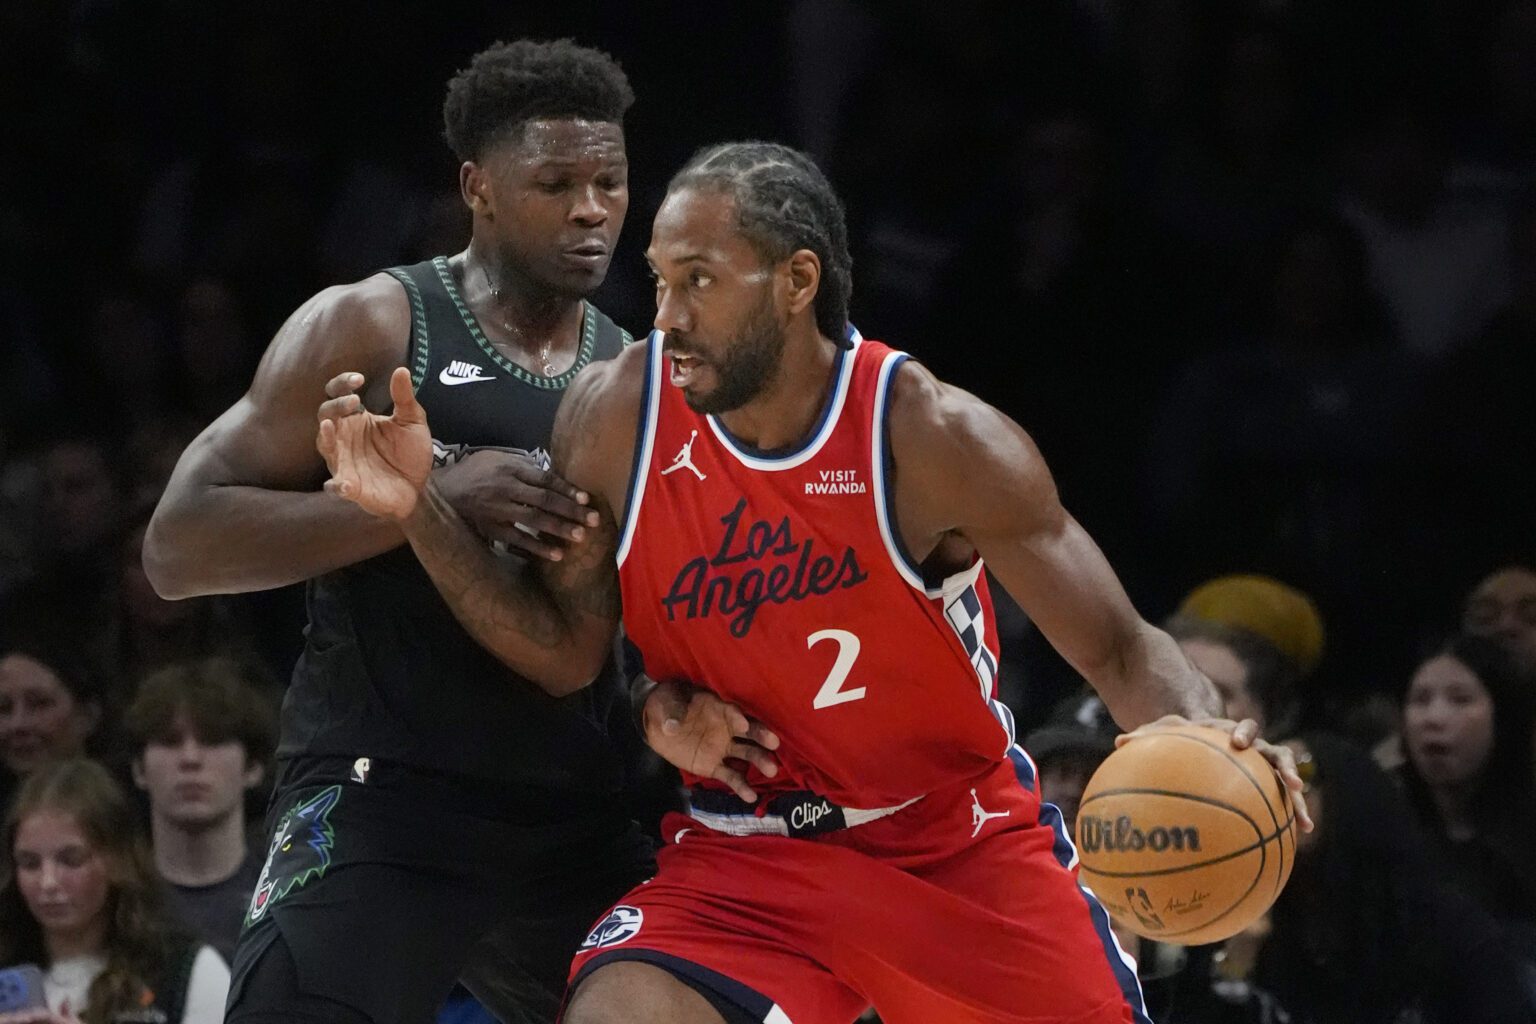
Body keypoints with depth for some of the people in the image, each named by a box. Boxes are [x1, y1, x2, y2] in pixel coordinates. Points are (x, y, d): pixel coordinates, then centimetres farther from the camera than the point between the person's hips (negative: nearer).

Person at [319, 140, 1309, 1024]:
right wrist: (421, 510, -13)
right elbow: (566, 649, 1)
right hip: (745, 854, 1)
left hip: (964, 846, -1)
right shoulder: (617, 417, -11)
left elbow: (1121, 650, -17)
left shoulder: (934, 438, -20)